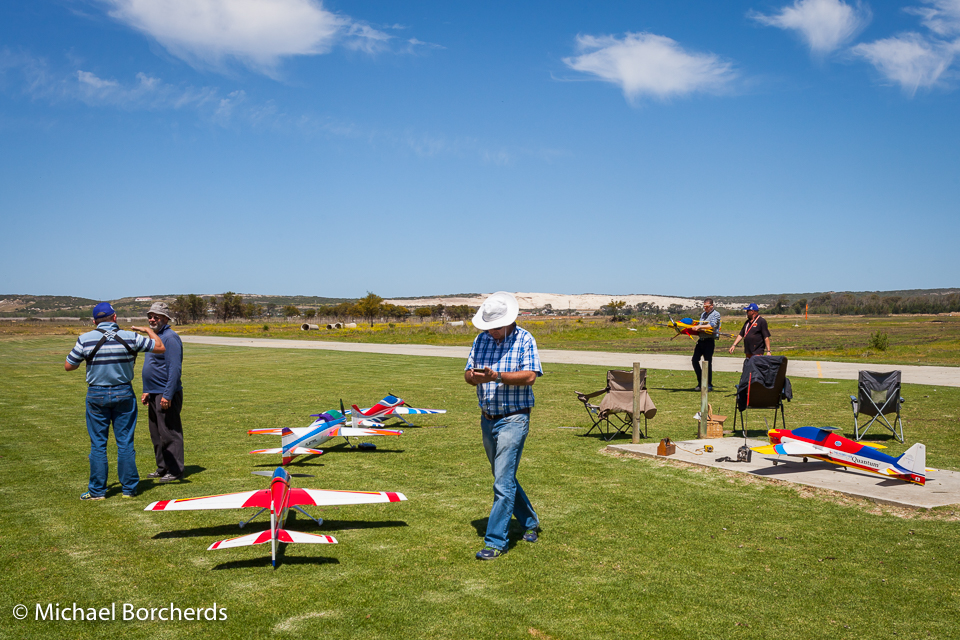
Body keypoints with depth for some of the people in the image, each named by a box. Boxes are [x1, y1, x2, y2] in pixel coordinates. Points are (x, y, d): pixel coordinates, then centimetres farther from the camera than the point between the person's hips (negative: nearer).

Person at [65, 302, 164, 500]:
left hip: (96, 396, 0)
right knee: (125, 443, 7)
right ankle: (129, 488, 13)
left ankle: (97, 490, 11)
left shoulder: (85, 339, -8)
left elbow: (68, 366, -1)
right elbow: (160, 347, 2)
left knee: (98, 444, 7)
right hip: (123, 394, 1)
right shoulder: (130, 337, -7)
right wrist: (149, 330, 18)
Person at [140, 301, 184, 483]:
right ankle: (162, 468, 23)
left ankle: (175, 471, 0)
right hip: (154, 394, 10)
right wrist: (147, 392, 20)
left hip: (166, 394, -10)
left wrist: (168, 395, -24)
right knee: (156, 434, 14)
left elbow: (175, 368, -20)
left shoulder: (170, 338, -14)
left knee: (169, 434, -6)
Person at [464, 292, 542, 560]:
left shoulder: (524, 339, -8)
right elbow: (468, 373, 8)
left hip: (513, 419, -7)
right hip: (487, 419, 7)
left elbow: (530, 376, -18)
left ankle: (495, 541, -3)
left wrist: (496, 376, -28)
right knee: (504, 478, 18)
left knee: (503, 482, -9)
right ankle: (530, 523, 36)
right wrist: (474, 376, -16)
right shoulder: (481, 340, 8)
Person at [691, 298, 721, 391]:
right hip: (701, 340, 7)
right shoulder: (703, 314, 21)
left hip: (709, 341, -7)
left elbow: (712, 325, -17)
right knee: (695, 360, 1)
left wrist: (700, 327, -21)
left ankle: (709, 385, 4)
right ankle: (700, 382, 11)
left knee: (708, 362, -4)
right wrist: (696, 328, 4)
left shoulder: (716, 314, -2)